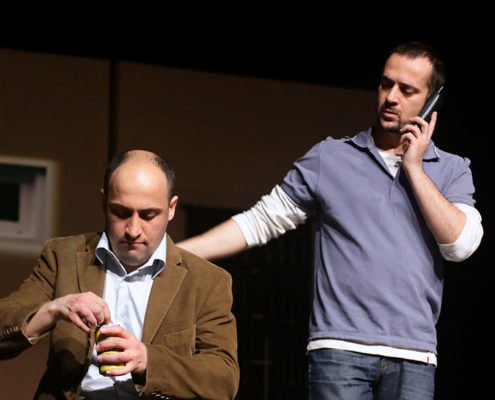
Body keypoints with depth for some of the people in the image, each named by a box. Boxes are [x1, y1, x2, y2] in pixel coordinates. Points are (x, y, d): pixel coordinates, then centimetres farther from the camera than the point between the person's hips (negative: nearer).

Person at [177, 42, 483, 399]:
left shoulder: (452, 170, 11)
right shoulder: (329, 158, 10)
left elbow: (461, 244, -4)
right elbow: (260, 222, 10)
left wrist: (414, 168, 0)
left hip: (413, 359, 1)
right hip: (340, 350, -1)